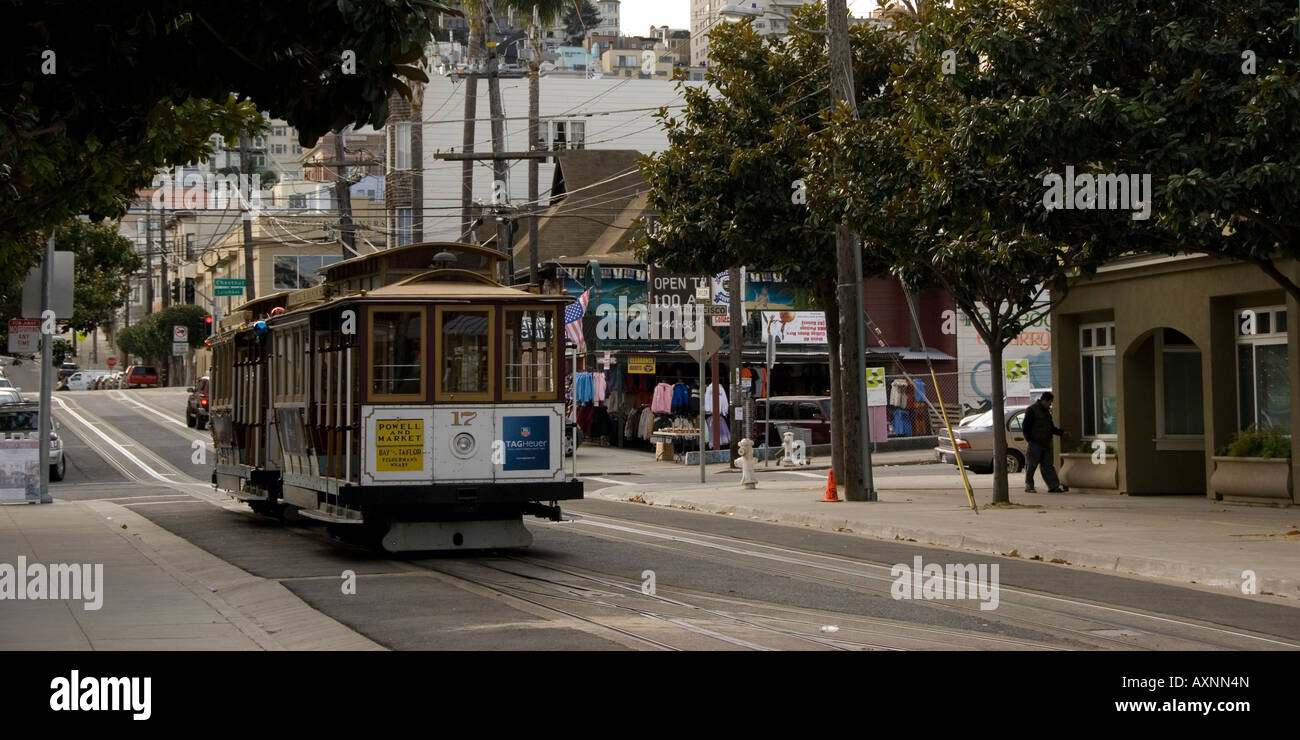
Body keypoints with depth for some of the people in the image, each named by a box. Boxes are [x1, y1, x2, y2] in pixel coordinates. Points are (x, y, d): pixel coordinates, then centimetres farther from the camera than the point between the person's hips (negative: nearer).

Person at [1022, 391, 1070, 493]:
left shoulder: (1046, 411, 18)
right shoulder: (1031, 410, -8)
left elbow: (1050, 427, 25)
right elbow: (1025, 426, -11)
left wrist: (1062, 432, 16)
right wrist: (1029, 438, -14)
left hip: (1045, 444, 8)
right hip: (1035, 444, -8)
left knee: (1048, 466, 5)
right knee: (1031, 465, -2)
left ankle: (1054, 486, 3)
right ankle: (1029, 486, 5)